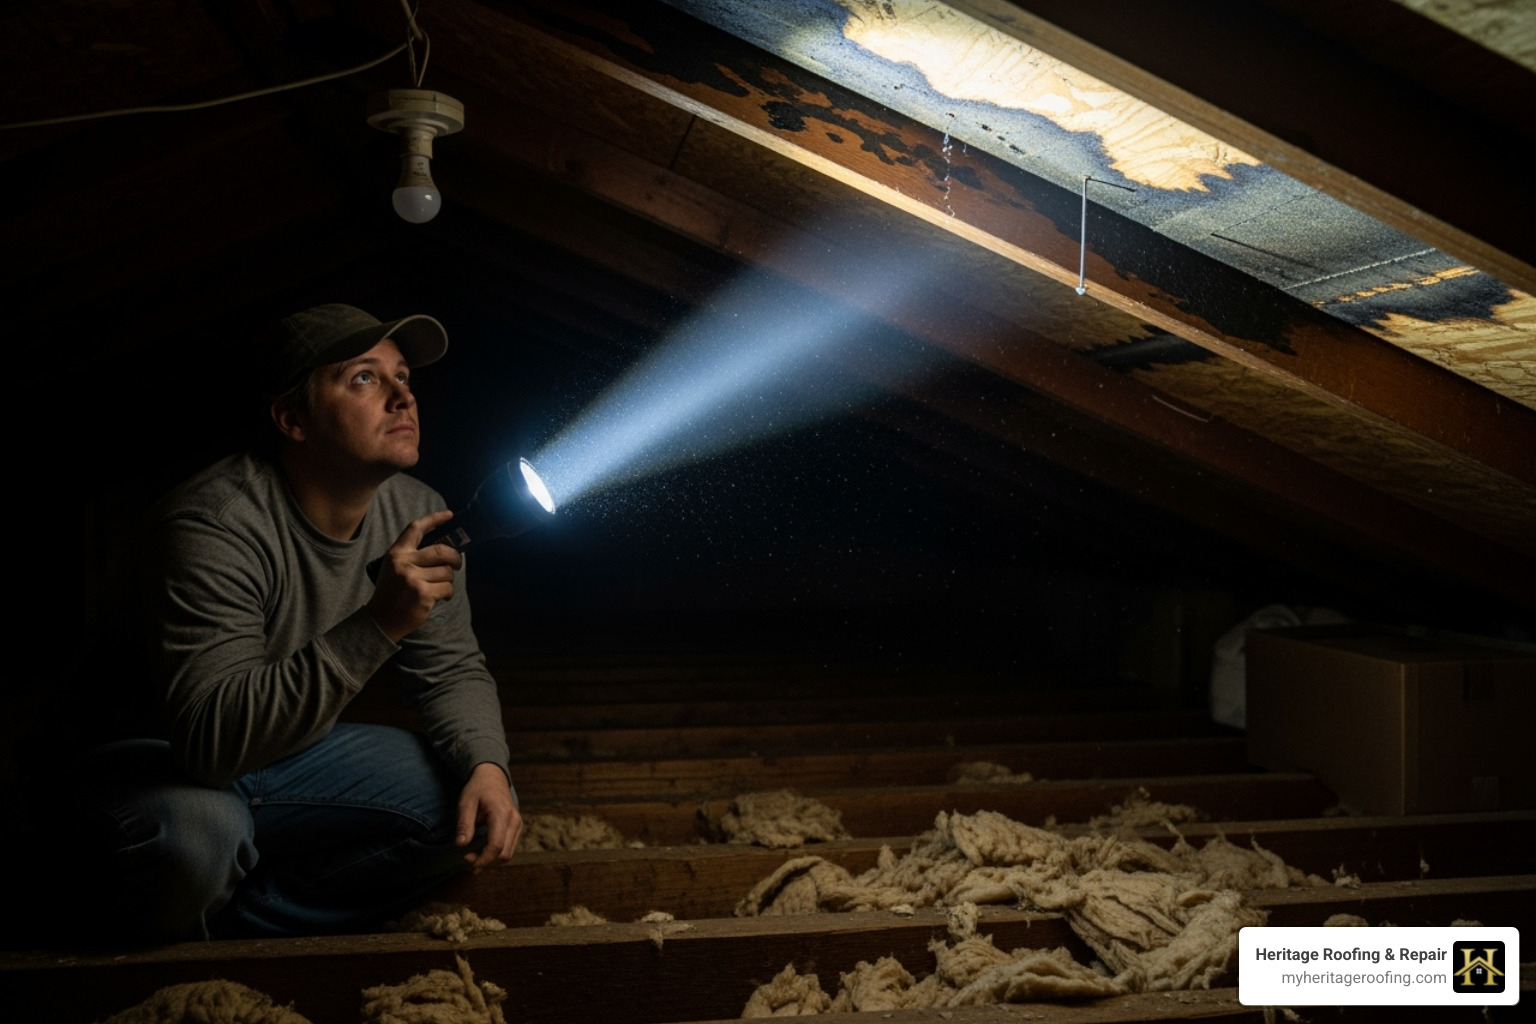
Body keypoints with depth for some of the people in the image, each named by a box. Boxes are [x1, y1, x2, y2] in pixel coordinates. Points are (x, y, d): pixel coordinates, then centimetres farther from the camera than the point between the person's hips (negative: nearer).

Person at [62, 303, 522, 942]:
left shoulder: (419, 517, -7)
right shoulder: (216, 524, -29)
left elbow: (453, 671, 3)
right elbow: (214, 738, -37)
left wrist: (487, 765, -19)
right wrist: (375, 626, -45)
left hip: (294, 757, 7)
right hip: (160, 769, -6)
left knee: (471, 811, -12)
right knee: (196, 840, -39)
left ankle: (224, 925, -6)